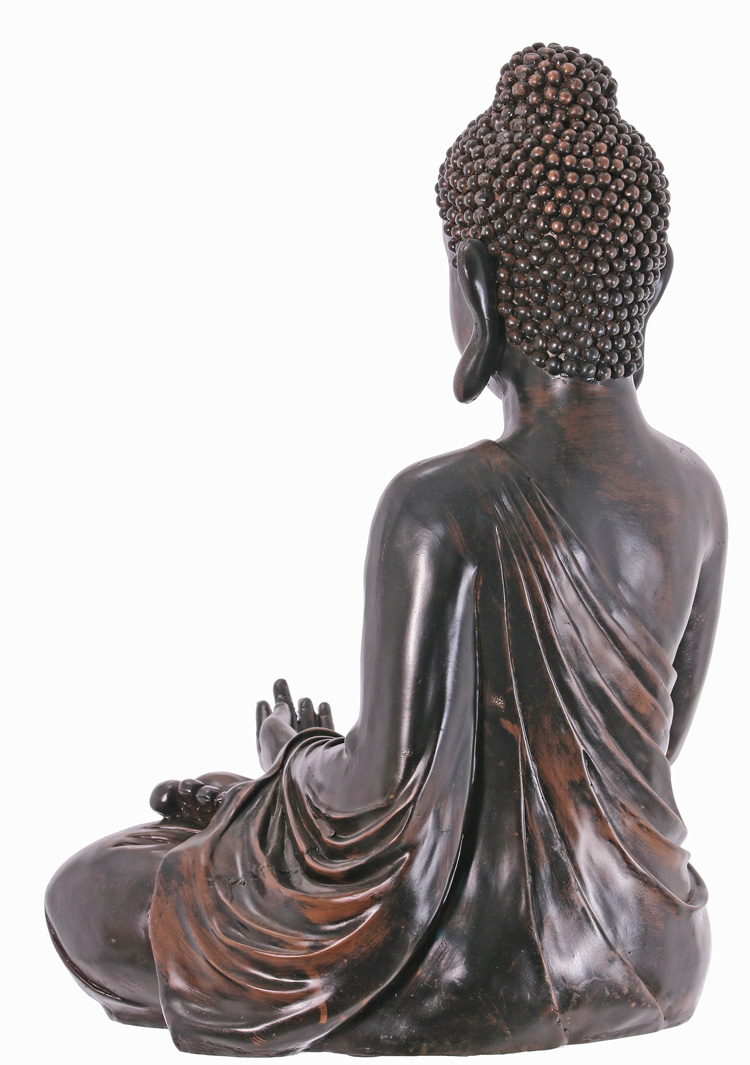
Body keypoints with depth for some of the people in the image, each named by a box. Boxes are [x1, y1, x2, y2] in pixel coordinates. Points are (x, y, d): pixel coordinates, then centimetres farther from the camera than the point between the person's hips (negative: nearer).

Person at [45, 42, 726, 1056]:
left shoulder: (443, 507, -24)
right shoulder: (697, 490, -2)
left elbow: (390, 786, -22)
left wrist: (294, 757, 4)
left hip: (487, 968, -7)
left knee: (86, 900, 14)